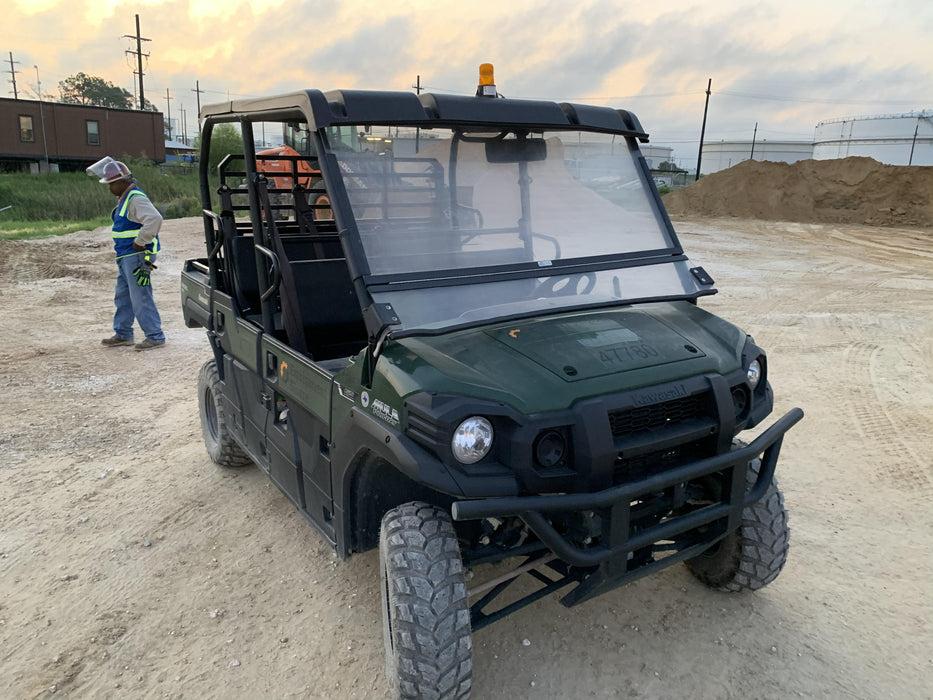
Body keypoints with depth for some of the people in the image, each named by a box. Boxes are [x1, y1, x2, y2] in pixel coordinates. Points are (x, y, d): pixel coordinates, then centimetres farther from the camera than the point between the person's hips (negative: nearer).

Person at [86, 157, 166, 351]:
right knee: (122, 297, 16)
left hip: (137, 256, -11)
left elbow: (154, 219, -33)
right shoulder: (124, 198, 17)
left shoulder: (136, 199, -17)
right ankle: (123, 334, 26)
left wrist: (140, 242, -26)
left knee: (141, 298, -8)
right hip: (126, 257, 11)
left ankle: (155, 337, -2)